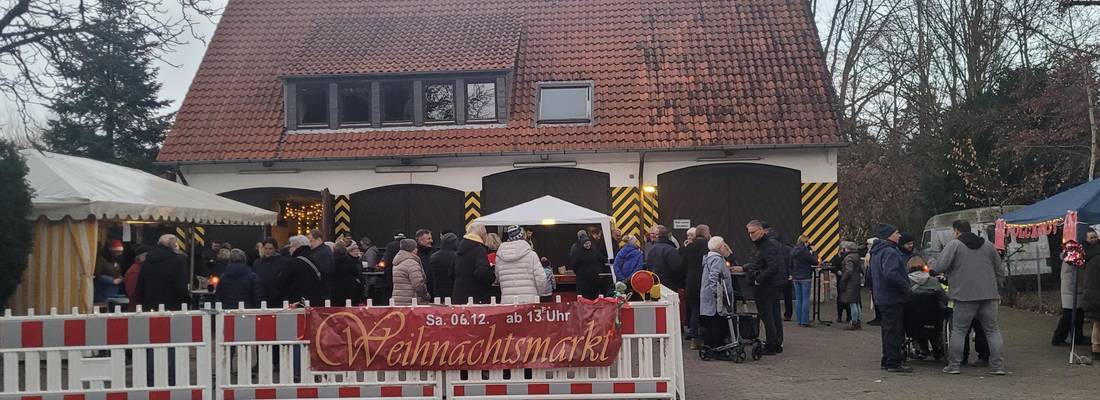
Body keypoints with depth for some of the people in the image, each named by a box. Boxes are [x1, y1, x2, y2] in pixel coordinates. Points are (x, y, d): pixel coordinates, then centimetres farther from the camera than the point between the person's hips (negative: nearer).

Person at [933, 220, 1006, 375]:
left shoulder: (953, 245, -3)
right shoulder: (988, 245, 13)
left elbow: (940, 267, -12)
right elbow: (1000, 271, 17)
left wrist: (948, 272, 10)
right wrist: (995, 288, 27)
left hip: (965, 295, -4)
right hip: (989, 295, 4)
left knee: (958, 330, 4)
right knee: (992, 330, 9)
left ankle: (953, 365, 6)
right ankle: (998, 365, 5)